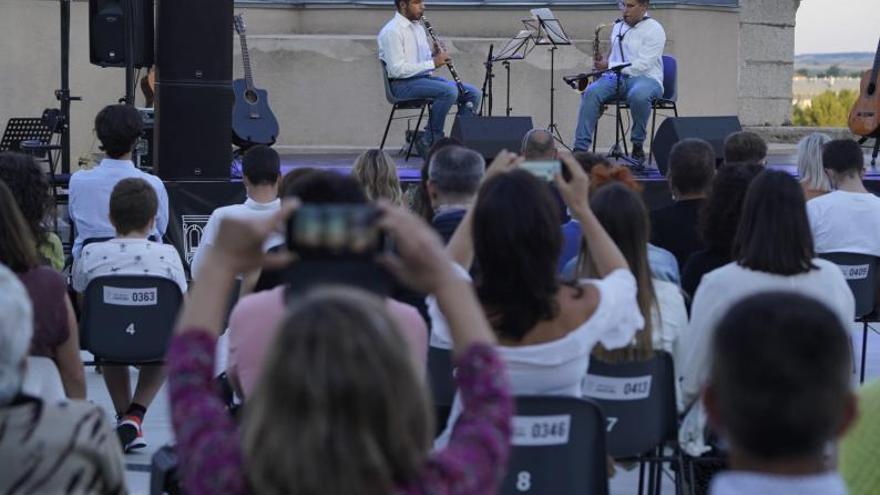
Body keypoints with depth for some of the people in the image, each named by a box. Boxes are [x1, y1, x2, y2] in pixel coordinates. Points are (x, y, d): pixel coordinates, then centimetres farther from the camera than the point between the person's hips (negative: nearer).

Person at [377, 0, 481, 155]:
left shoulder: (418, 27, 18)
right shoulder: (391, 32, -12)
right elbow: (397, 69, -21)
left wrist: (436, 55, 0)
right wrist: (432, 63, -20)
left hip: (425, 78, 9)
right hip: (403, 84, -9)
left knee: (474, 93, -6)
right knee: (449, 91, -31)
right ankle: (428, 141, -19)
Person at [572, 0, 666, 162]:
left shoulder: (654, 30, -6)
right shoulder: (618, 27, 16)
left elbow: (642, 65, -16)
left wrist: (609, 66, -17)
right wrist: (602, 64, 2)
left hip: (647, 78, -5)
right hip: (617, 77, 5)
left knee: (638, 95, -41)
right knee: (591, 92, -25)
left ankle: (638, 146, -19)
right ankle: (580, 148, -29)